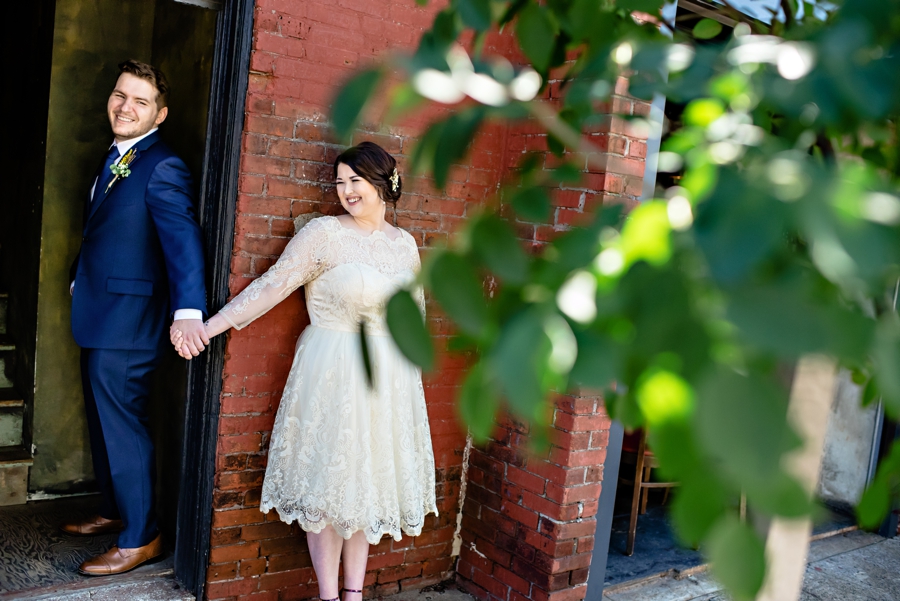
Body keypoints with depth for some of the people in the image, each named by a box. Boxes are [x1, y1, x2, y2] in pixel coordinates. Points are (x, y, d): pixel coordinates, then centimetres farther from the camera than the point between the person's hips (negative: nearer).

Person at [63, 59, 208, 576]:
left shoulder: (163, 168, -16)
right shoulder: (114, 159, 14)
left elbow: (182, 237, -30)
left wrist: (188, 310, -42)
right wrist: (80, 282, 15)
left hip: (128, 321, -9)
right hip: (98, 317, 9)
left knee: (122, 426, -2)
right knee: (103, 421, 20)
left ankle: (140, 538, 12)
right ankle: (115, 511, 37)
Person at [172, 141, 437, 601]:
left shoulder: (404, 243, 7)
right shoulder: (324, 233, -8)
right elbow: (272, 286, -13)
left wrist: (408, 371, 17)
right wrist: (209, 326, -19)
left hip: (388, 379, 5)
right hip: (331, 376, -4)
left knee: (367, 480, 13)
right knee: (327, 481, 4)